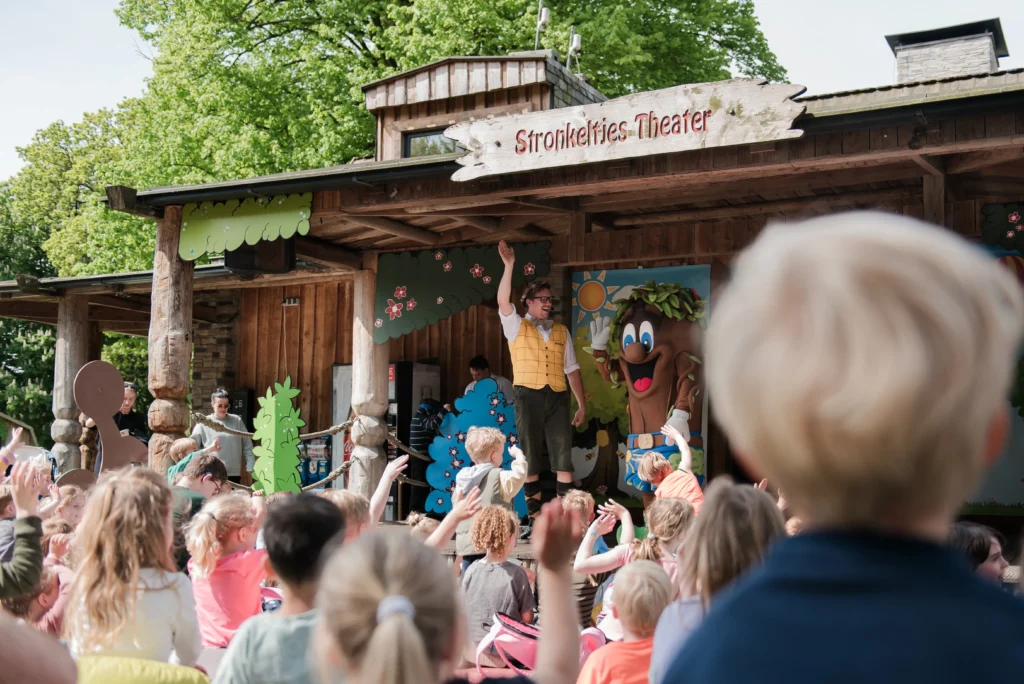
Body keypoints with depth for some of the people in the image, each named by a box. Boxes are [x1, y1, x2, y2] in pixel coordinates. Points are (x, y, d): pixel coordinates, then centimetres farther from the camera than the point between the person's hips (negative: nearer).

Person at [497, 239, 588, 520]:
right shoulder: (517, 326, 6)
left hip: (557, 397, 3)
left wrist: (582, 403, 10)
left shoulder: (561, 331, 15)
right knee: (530, 455, 2)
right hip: (528, 396, -2)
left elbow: (571, 369, 14)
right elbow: (503, 302, -13)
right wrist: (509, 266, -20)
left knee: (563, 455, -1)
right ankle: (534, 511, 10)